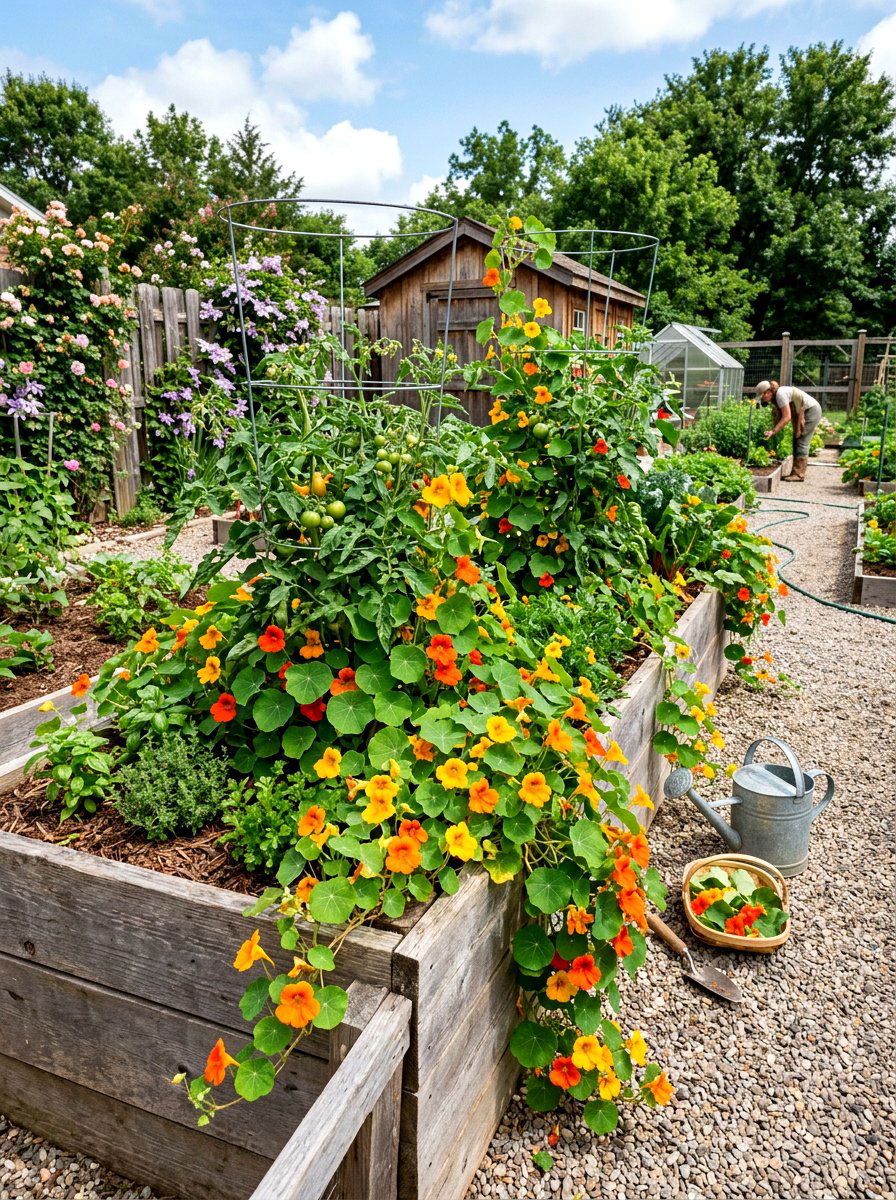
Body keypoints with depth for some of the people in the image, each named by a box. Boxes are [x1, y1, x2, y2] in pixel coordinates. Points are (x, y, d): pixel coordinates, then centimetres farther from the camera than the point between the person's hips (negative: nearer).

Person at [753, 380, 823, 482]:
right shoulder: (774, 399, 2)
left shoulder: (780, 394, -26)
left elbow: (787, 417, -29)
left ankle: (799, 474, -12)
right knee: (796, 441, 8)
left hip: (811, 410, -10)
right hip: (802, 413, 10)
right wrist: (771, 430, -9)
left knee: (802, 442, -11)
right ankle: (796, 473, 10)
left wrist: (773, 431, -29)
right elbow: (780, 418, 3)